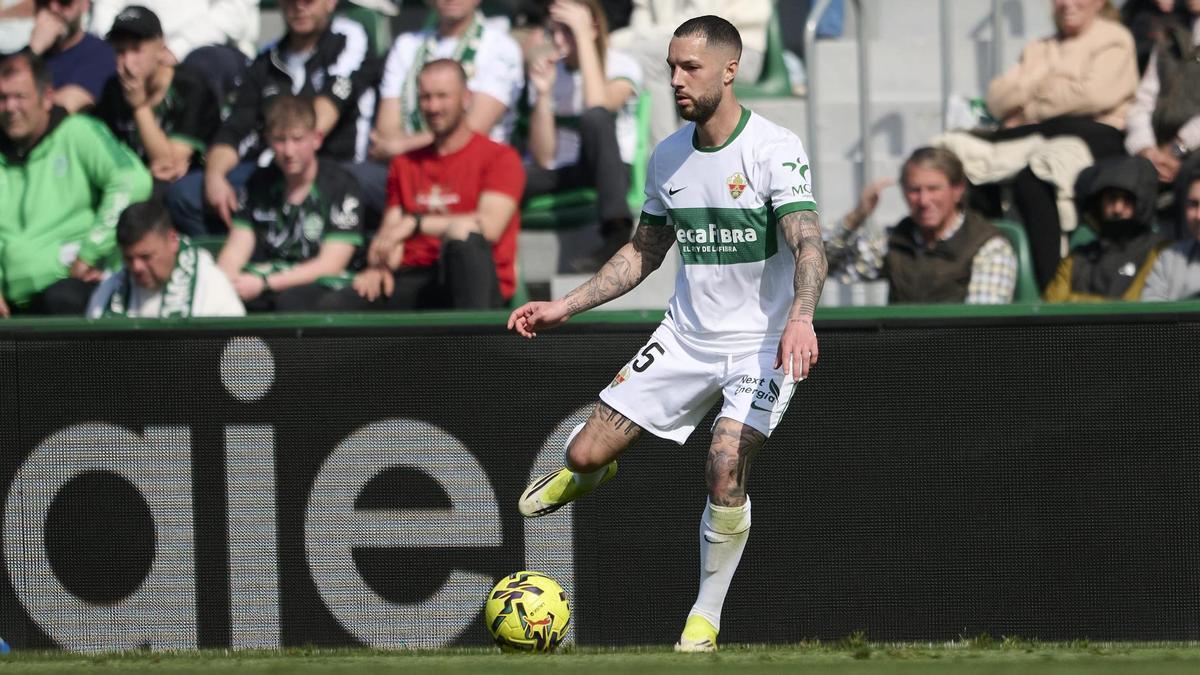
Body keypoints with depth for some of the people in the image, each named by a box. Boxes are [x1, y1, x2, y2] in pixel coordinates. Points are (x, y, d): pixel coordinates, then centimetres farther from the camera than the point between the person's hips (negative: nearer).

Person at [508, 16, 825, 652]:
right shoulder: (667, 157, 5)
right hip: (686, 333, 5)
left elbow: (808, 244, -25)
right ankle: (585, 474, 36)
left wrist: (800, 317, -43)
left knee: (725, 472, -23)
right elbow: (644, 250, 18)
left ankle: (705, 617, -3)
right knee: (585, 453, -4)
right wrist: (564, 307, 11)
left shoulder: (775, 149, -14)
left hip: (761, 339, -5)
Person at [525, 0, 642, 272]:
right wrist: (542, 94, -14)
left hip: (610, 173, -3)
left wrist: (583, 36, -22)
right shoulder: (548, 71, 5)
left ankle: (618, 237, -41)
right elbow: (543, 160, -1)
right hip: (561, 175, 3)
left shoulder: (622, 66, -4)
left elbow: (598, 107, -29)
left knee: (595, 117, -36)